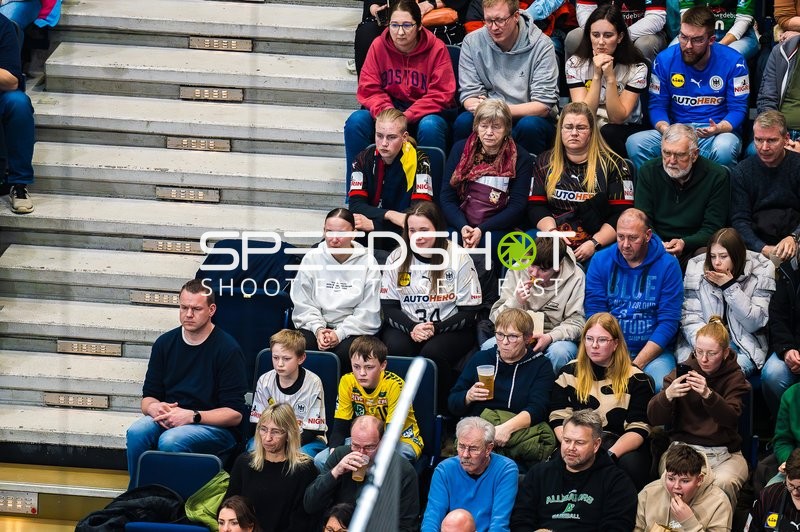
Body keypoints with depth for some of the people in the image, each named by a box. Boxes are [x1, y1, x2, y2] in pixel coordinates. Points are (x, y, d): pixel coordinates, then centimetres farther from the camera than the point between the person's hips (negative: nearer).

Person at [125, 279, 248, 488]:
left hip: (215, 426, -5)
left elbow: (235, 414, -9)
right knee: (136, 433, -27)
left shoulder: (227, 349, -6)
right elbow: (147, 397, 14)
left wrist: (192, 416, -20)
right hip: (168, 419, 5)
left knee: (170, 440, -35)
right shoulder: (165, 343, 10)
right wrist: (154, 407, -11)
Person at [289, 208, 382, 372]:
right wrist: (318, 329, -14)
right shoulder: (312, 258, 5)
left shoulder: (367, 262, 0)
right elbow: (303, 304, 4)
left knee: (347, 352, -34)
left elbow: (368, 311, -3)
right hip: (315, 324, 2)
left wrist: (340, 333, -15)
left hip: (353, 328, -1)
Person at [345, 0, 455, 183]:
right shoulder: (379, 46, -2)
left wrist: (407, 117, -25)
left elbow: (441, 95, -13)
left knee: (430, 127, -36)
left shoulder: (437, 48, -10)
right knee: (356, 121, -25)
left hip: (424, 114, -3)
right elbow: (369, 90, -3)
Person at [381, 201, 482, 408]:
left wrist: (435, 328, -18)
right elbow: (388, 307, 3)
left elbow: (469, 313, -4)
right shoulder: (397, 258, 4)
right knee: (396, 348, -31)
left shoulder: (459, 258, -5)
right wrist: (412, 328, -16)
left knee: (433, 352, -34)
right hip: (405, 326, 2)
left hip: (450, 328, -2)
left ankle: (442, 408, -13)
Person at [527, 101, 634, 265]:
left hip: (600, 244, -2)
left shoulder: (612, 164, 7)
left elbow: (622, 214, -1)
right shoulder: (545, 162, 17)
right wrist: (553, 233, -9)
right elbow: (536, 207, 11)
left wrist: (594, 243, -13)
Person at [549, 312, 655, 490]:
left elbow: (639, 428, -5)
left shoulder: (636, 380, 4)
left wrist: (610, 455, -23)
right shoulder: (570, 373, 11)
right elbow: (559, 418, 4)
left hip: (622, 447, -1)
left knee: (631, 464, -36)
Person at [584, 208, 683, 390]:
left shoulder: (668, 265, -3)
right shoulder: (601, 261, 3)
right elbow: (594, 315, 1)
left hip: (653, 351, -1)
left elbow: (669, 322, -7)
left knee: (662, 387, -32)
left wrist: (636, 364, -15)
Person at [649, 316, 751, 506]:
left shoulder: (734, 377, 3)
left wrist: (708, 394, -35)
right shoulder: (683, 371, 7)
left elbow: (731, 418, -16)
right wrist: (668, 395, -23)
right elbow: (654, 418, -1)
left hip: (724, 453, 0)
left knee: (722, 483, -34)